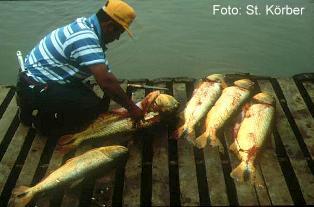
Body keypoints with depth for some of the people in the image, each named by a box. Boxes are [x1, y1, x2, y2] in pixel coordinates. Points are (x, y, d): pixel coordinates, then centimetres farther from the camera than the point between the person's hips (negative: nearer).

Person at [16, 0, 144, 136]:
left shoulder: (86, 26, 5)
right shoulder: (86, 38, -26)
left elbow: (105, 74, 9)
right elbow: (106, 82, -30)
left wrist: (124, 101, 6)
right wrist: (131, 107, -19)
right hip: (35, 88, -10)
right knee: (94, 106, -14)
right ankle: (43, 121, 1)